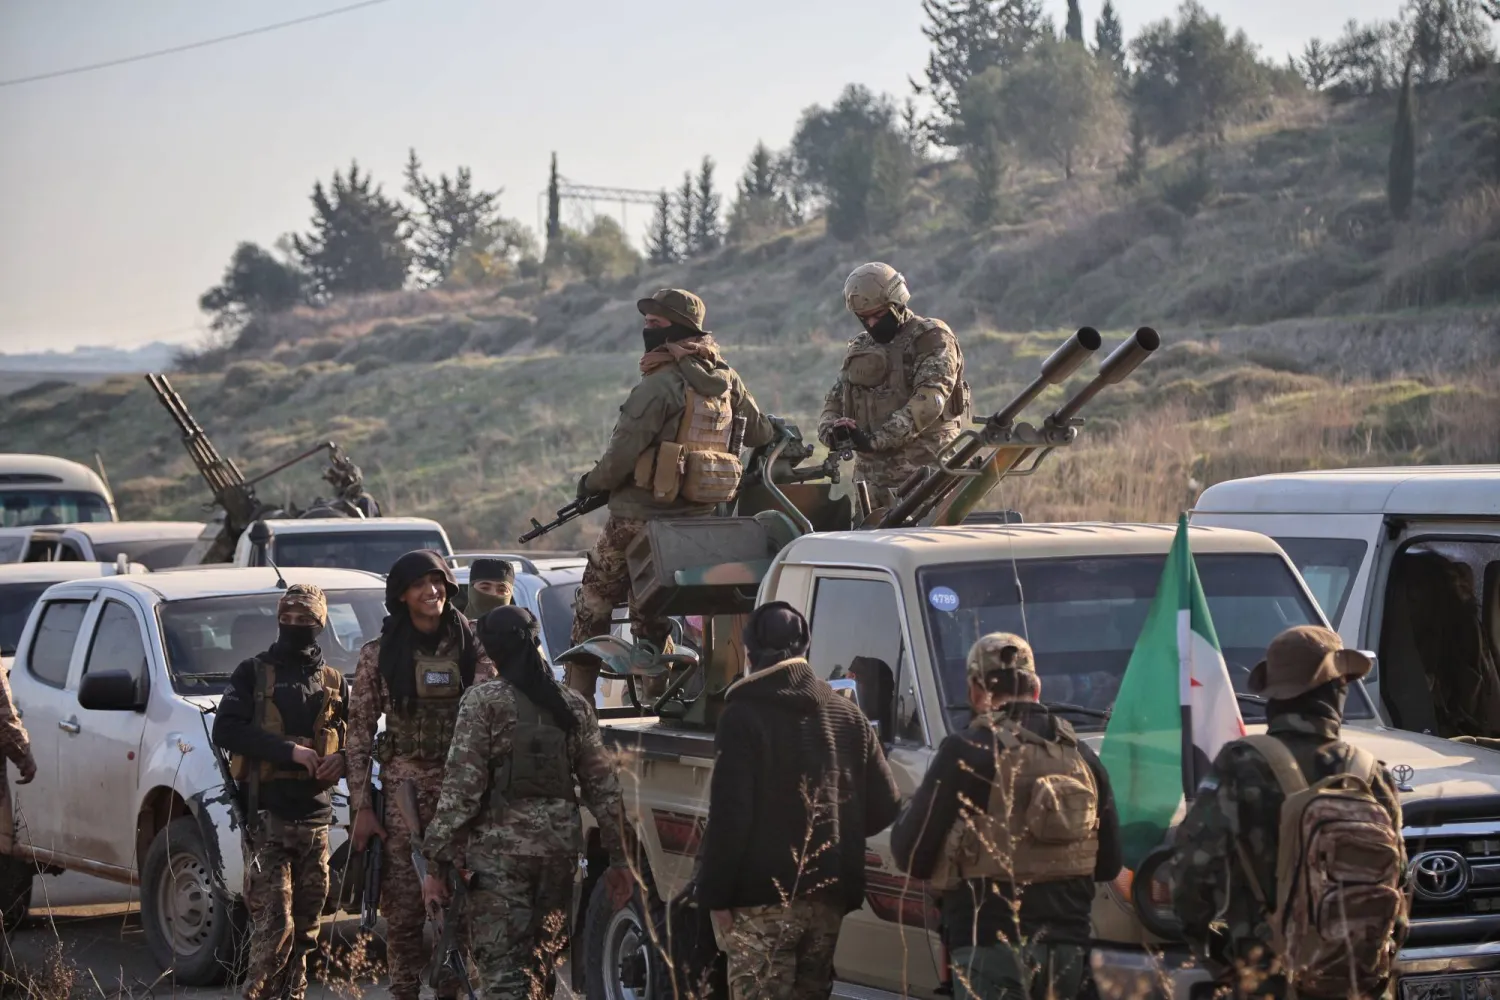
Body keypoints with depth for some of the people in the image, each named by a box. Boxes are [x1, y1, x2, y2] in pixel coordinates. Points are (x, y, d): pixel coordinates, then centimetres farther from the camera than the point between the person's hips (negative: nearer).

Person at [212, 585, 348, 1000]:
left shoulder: (333, 682, 15)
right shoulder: (253, 674, 4)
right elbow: (225, 730, -8)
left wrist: (344, 757, -5)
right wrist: (289, 750, -17)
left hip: (315, 817, 4)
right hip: (266, 815, -4)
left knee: (305, 926, 6)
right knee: (274, 924, -12)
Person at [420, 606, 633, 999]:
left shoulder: (484, 701, -7)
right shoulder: (574, 705, 8)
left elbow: (461, 786, -11)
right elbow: (603, 788, 9)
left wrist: (436, 863, -9)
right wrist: (618, 859, 16)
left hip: (500, 848, -5)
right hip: (561, 847, 5)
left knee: (502, 967, -7)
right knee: (543, 960, 18)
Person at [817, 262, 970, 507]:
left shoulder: (931, 338, -2)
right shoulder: (859, 350, 19)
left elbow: (929, 400, -16)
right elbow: (833, 404, 18)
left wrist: (876, 438, -24)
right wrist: (833, 430, -8)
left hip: (923, 471, -6)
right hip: (872, 479, 6)